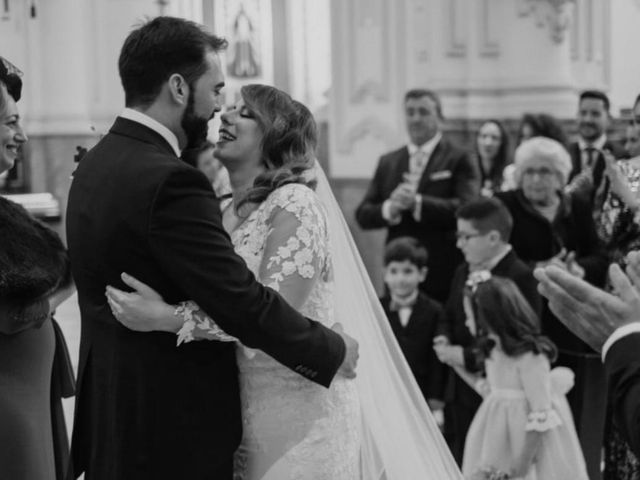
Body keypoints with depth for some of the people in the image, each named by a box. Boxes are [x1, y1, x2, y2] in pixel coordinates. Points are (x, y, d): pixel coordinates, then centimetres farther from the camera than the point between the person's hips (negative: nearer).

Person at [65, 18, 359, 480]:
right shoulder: (170, 182, -23)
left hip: (107, 412, 9)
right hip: (172, 428, -9)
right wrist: (333, 350, -11)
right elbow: (243, 301, -22)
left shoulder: (94, 165, 7)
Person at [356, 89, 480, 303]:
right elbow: (363, 215, 8)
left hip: (443, 277, -3)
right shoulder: (387, 162, 13)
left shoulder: (459, 160, 0)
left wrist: (417, 203, -24)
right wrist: (389, 209, -14)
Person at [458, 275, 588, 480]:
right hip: (499, 439, 8)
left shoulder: (530, 356, -22)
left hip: (529, 442, -8)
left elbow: (541, 417, -20)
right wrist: (459, 366, 7)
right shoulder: (495, 349, 4)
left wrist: (523, 462, -17)